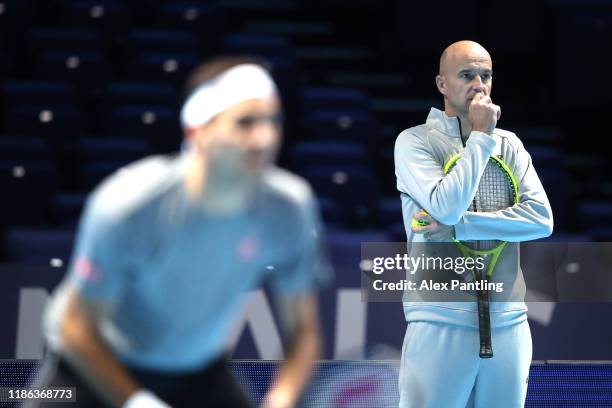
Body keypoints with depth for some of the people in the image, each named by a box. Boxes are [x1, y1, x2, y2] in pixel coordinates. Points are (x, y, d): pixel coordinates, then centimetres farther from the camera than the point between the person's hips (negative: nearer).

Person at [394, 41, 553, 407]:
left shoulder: (509, 145, 10)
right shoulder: (415, 141, -1)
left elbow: (542, 219, -4)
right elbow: (448, 207, -17)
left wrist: (459, 227, -13)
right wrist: (482, 136, -9)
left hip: (509, 323, 4)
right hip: (442, 321, -4)